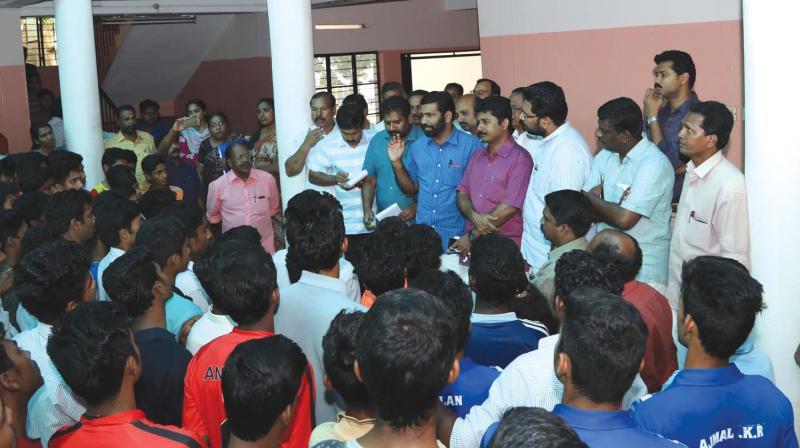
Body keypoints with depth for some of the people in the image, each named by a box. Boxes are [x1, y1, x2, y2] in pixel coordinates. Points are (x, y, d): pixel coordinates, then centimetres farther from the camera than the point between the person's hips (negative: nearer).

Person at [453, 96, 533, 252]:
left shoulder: (520, 159, -9)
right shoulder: (477, 156, 13)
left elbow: (509, 208, -15)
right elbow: (462, 194, 10)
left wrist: (473, 235, -10)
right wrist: (474, 216, -11)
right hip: (471, 242, 5)